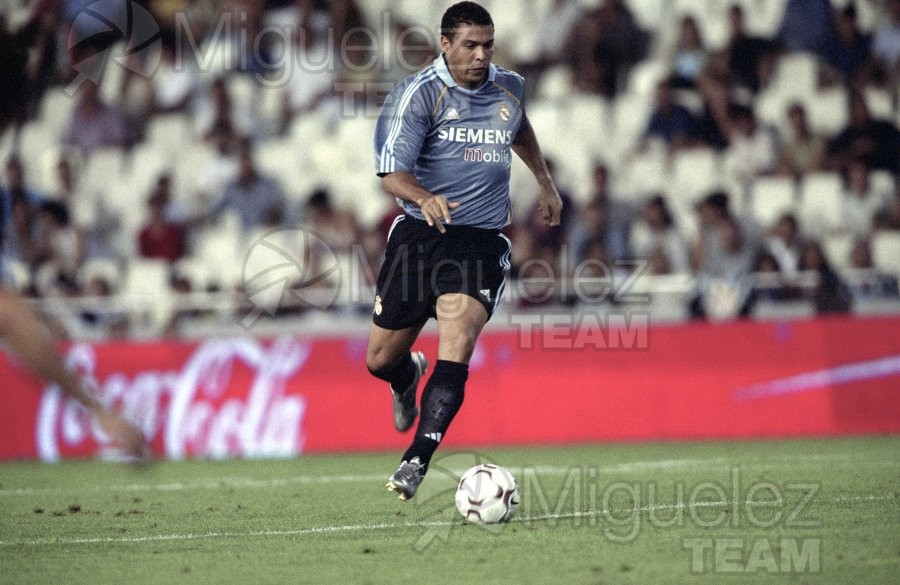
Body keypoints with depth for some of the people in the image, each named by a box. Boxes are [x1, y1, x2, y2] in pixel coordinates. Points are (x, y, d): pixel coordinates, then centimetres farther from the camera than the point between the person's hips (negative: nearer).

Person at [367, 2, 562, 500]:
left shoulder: (508, 88, 7)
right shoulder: (417, 94, -9)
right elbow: (391, 172, -20)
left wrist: (545, 182, 36)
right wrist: (424, 198, -39)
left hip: (482, 240, 1)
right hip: (418, 235, -1)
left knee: (456, 348, -22)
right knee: (380, 361, 8)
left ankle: (416, 461, -24)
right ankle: (409, 376, 46)